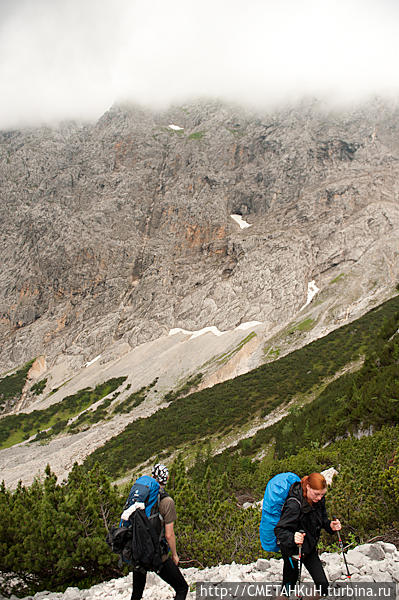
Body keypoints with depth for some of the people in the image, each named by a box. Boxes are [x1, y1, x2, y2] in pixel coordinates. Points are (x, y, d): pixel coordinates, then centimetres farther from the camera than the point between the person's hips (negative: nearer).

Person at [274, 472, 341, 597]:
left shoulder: (319, 500, -8)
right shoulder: (294, 504, -30)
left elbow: (322, 520, 8)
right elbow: (279, 530, -29)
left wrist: (330, 526, -13)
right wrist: (292, 538, -48)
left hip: (309, 548, 6)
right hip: (292, 549, -6)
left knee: (323, 584, 6)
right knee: (289, 583, 6)